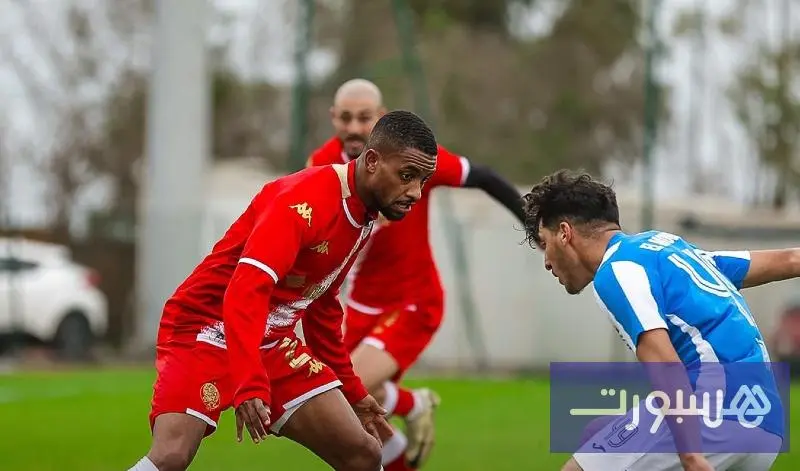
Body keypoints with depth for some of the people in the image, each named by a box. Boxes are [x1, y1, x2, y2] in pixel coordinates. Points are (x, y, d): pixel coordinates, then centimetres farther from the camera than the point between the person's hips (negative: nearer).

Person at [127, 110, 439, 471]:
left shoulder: (364, 218, 7)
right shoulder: (306, 200, -22)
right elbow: (245, 291, -32)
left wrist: (351, 391, 26)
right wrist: (250, 386, -41)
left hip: (273, 344, 9)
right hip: (206, 331, -9)